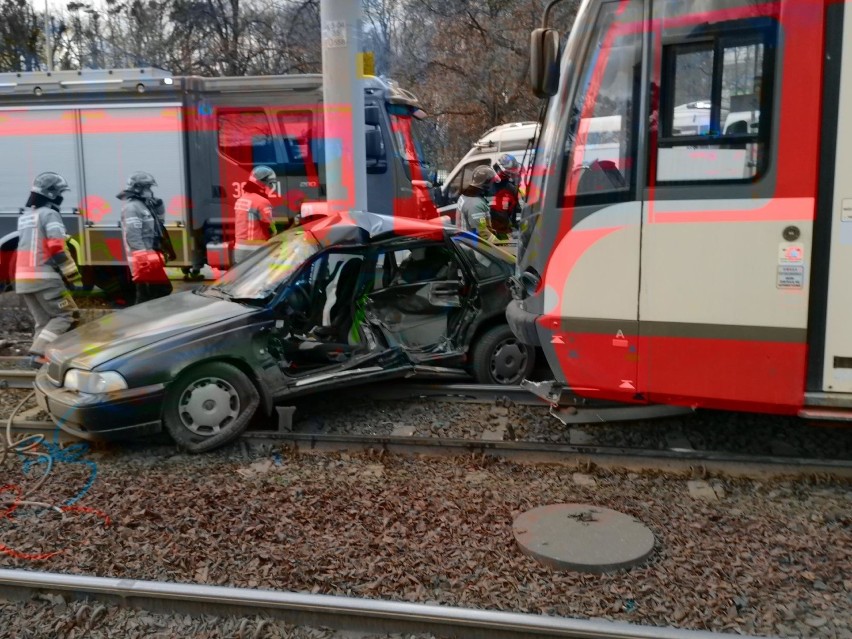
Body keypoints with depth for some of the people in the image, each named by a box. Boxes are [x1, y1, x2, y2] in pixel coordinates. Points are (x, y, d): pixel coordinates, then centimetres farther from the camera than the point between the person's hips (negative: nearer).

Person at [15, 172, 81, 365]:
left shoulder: (24, 216, 20)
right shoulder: (49, 214, -8)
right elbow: (57, 248, -17)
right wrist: (73, 275, -15)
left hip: (23, 277, 9)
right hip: (44, 276, -9)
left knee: (43, 321, 13)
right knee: (67, 315, -4)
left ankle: (41, 355, 6)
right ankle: (40, 353, -15)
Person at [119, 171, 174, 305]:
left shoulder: (144, 205, 18)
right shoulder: (132, 207, -12)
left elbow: (160, 220, 29)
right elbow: (133, 234, -21)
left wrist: (158, 205, 11)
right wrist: (143, 257, -26)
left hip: (151, 257, 10)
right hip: (144, 259, -10)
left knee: (163, 288, 13)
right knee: (145, 294, -8)